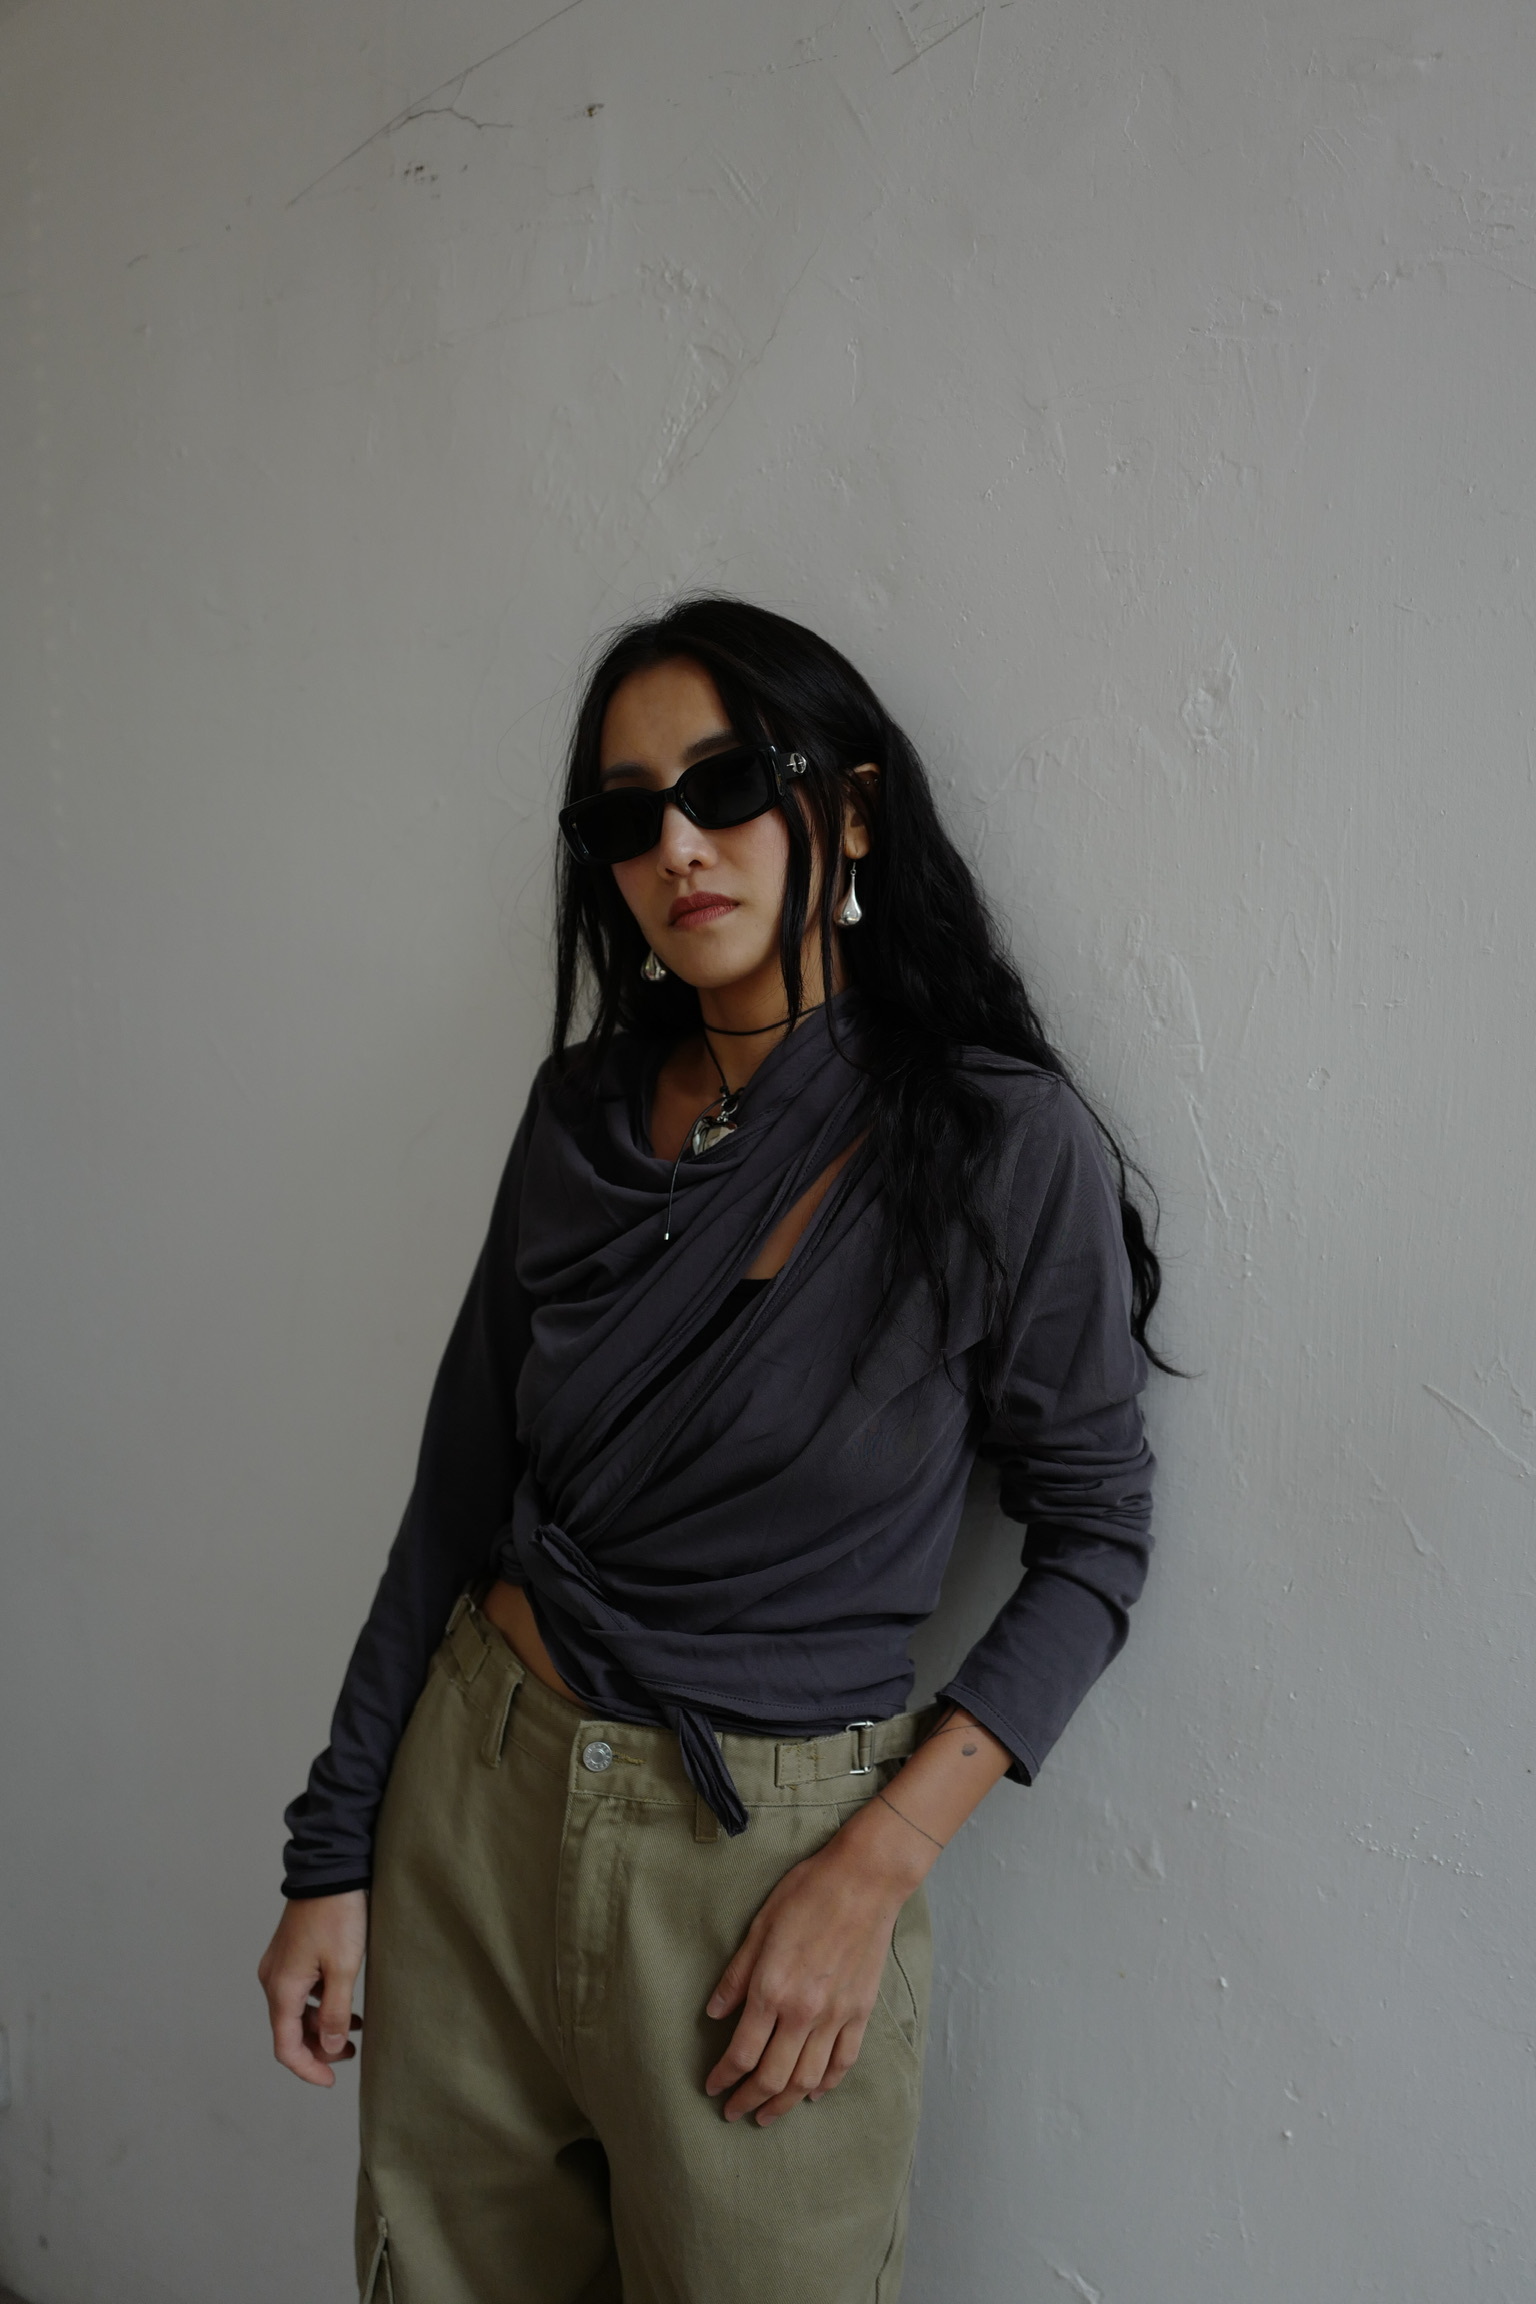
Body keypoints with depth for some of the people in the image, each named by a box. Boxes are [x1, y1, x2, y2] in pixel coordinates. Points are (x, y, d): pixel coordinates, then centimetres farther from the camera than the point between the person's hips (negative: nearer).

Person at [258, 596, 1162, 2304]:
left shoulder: (1004, 1145, -14)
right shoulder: (585, 1109, -1)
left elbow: (1093, 1541, -7)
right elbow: (458, 1490, 3)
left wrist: (873, 1870, -14)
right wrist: (333, 1853, 5)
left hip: (767, 1848, -4)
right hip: (472, 1790, 4)